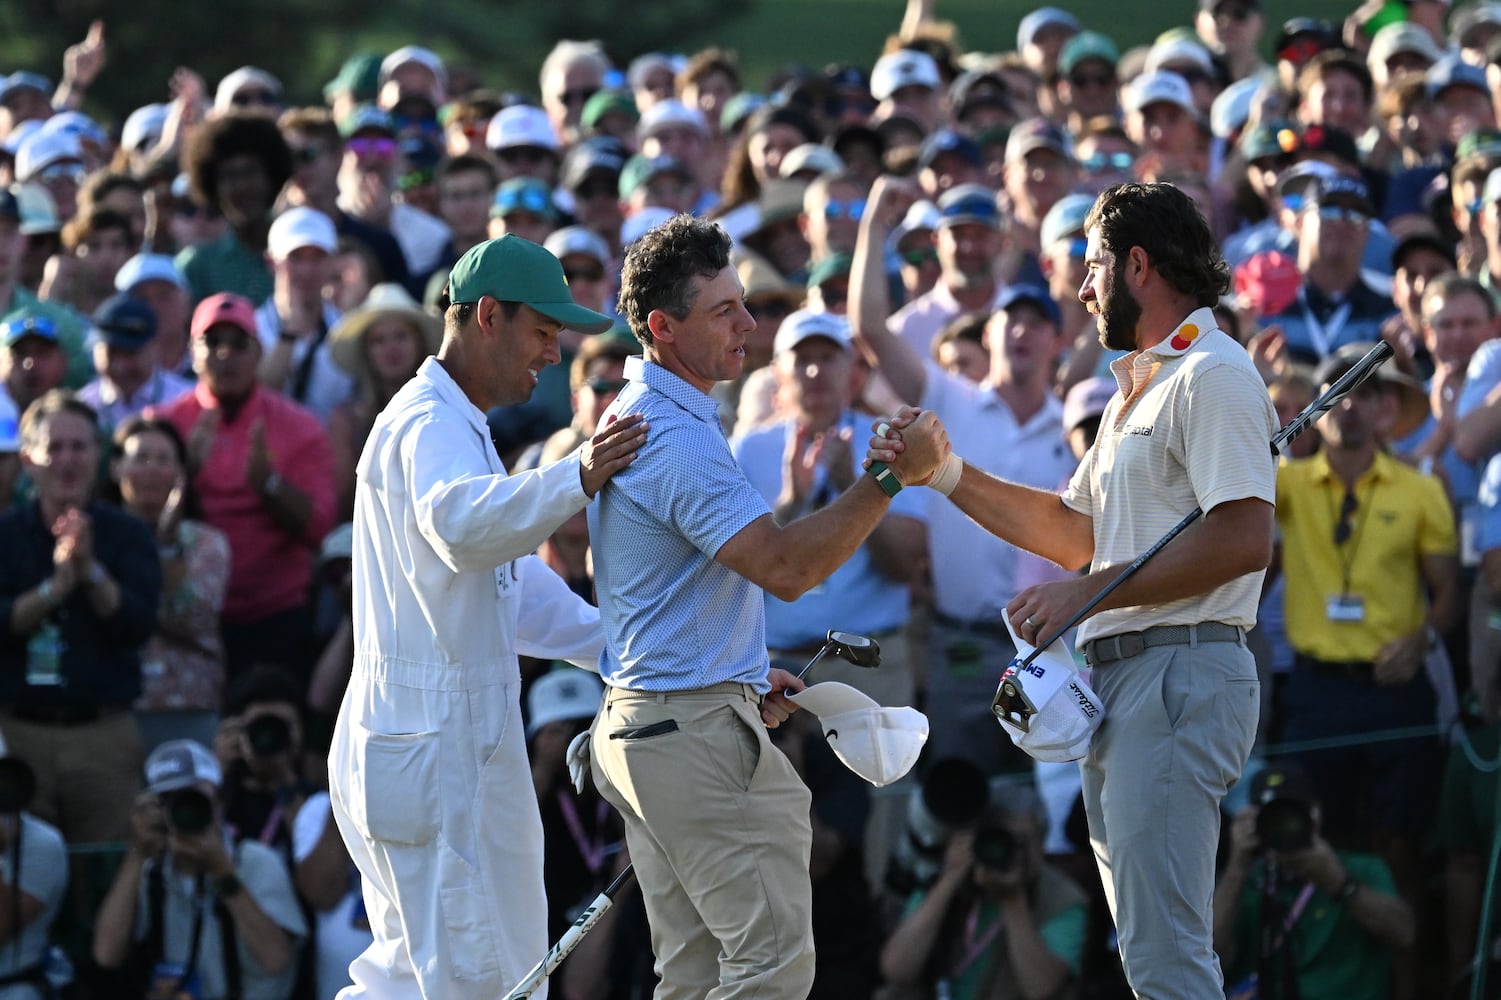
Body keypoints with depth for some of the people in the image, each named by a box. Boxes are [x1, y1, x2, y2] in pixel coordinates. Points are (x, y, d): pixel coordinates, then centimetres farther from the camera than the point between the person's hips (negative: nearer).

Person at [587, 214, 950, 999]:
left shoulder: (636, 417, 18)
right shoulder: (675, 435, -18)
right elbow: (783, 567, -26)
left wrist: (746, 678, 23)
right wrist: (890, 478, -24)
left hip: (641, 720, 11)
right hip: (694, 728, -11)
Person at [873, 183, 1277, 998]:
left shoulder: (1213, 376, -10)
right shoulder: (1137, 389, 24)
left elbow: (1243, 539, -21)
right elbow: (1076, 531, 25)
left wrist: (1091, 592, -17)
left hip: (1179, 675, -11)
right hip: (1118, 678, 11)